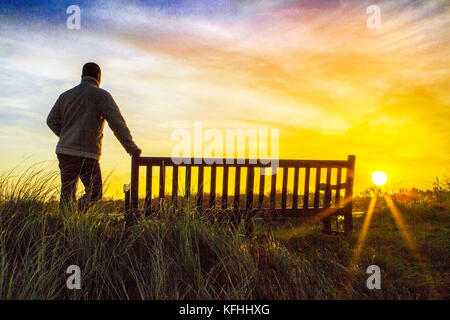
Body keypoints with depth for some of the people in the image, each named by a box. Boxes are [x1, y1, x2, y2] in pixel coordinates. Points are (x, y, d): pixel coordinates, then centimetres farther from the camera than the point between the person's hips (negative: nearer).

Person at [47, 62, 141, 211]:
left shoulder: (66, 95, 15)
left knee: (67, 194, 12)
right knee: (95, 193, 4)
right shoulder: (101, 95, -1)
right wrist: (131, 147, -8)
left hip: (64, 151, 6)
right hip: (87, 154, -5)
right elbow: (117, 123, -9)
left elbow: (51, 120, 15)